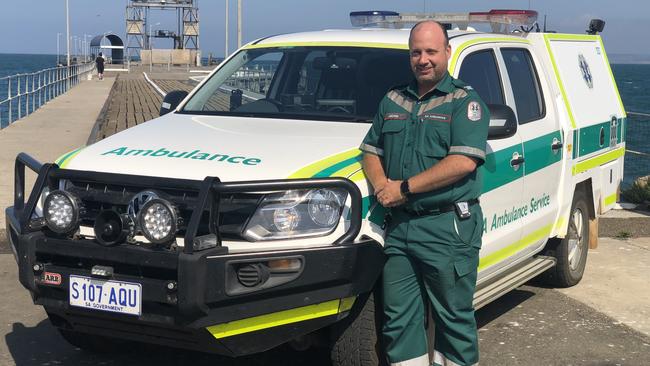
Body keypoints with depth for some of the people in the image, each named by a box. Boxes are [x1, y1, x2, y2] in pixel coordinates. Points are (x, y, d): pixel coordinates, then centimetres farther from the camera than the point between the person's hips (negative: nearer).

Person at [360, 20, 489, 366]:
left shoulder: (464, 100, -4)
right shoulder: (393, 100, 16)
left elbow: (463, 162, -16)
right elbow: (371, 150, 18)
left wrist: (404, 188, -16)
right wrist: (381, 184, -5)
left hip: (448, 227, -5)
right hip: (399, 225, 6)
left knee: (454, 317, 5)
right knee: (398, 318, 9)